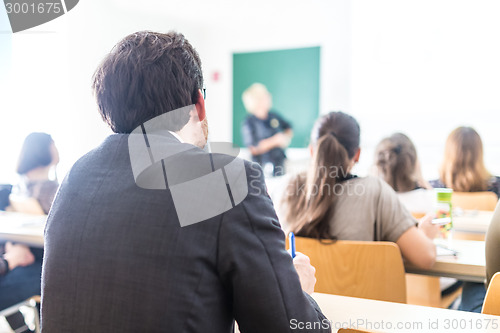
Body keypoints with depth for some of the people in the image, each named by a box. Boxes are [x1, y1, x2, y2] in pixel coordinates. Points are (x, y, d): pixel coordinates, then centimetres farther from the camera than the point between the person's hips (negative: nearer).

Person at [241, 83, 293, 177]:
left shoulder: (274, 116, 10)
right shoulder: (248, 123, -9)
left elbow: (288, 128, 26)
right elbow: (254, 149, -17)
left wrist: (286, 137, 2)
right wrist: (275, 140, -14)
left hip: (281, 162, 6)